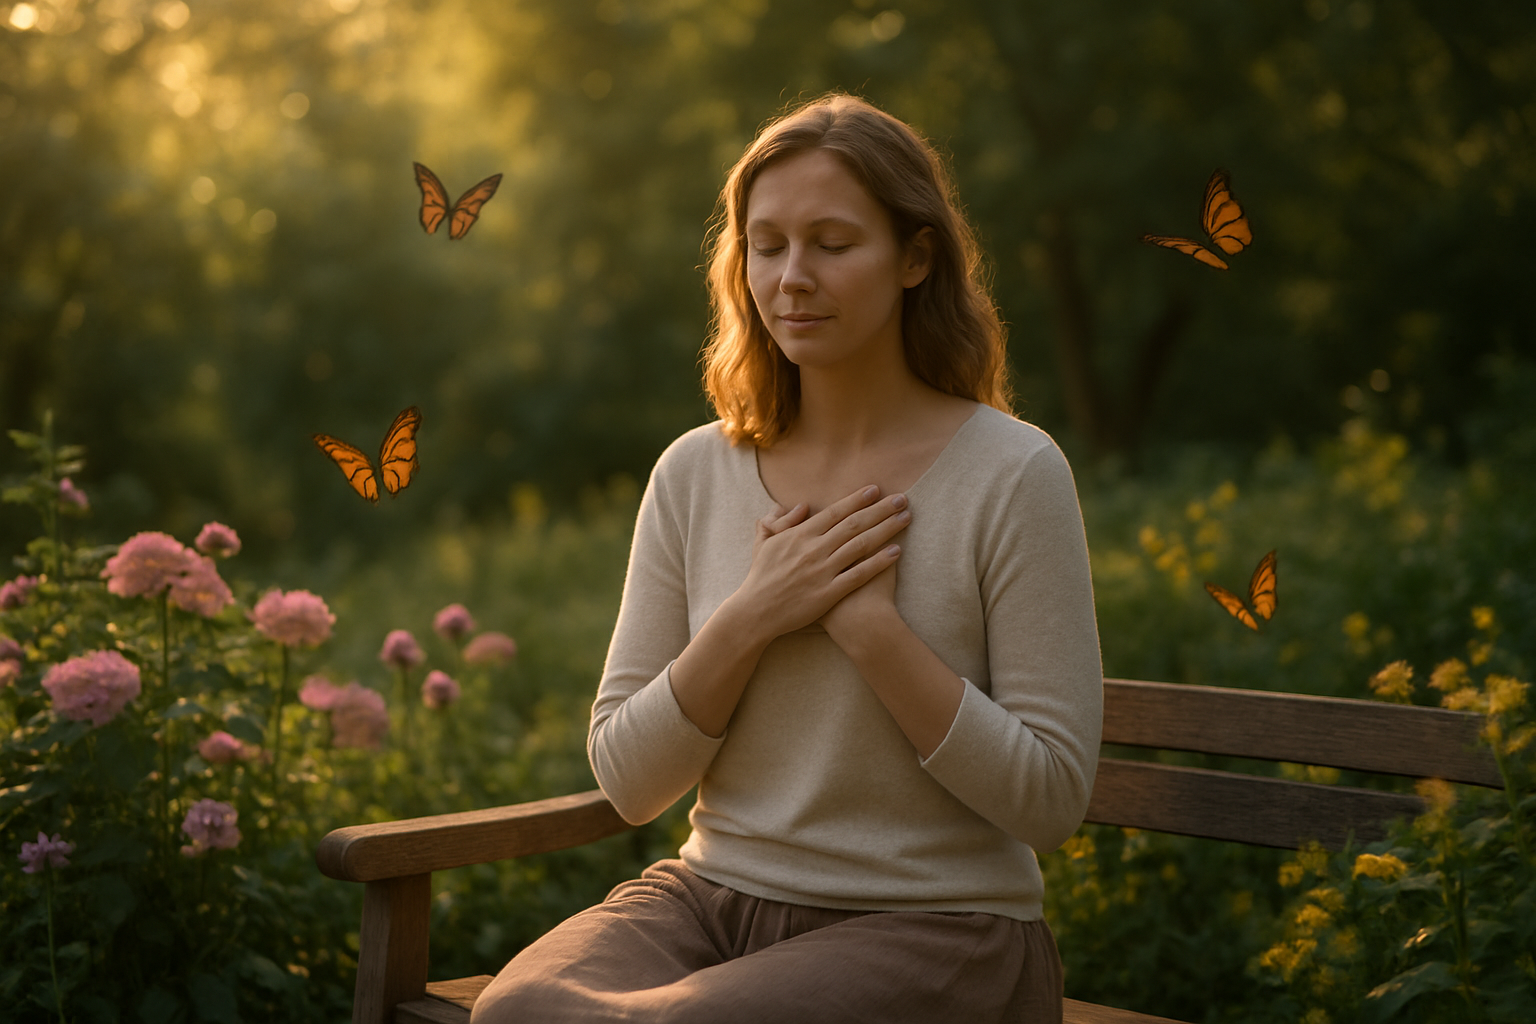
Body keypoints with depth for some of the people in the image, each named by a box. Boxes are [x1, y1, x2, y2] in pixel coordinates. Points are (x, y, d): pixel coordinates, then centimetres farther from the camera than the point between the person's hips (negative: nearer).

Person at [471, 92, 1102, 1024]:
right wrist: (748, 620, -11)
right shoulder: (695, 474, 4)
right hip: (714, 893, 4)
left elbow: (1051, 800, -10)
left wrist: (868, 623, -17)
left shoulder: (1012, 474, -8)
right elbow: (627, 782, 4)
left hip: (932, 930, -3)